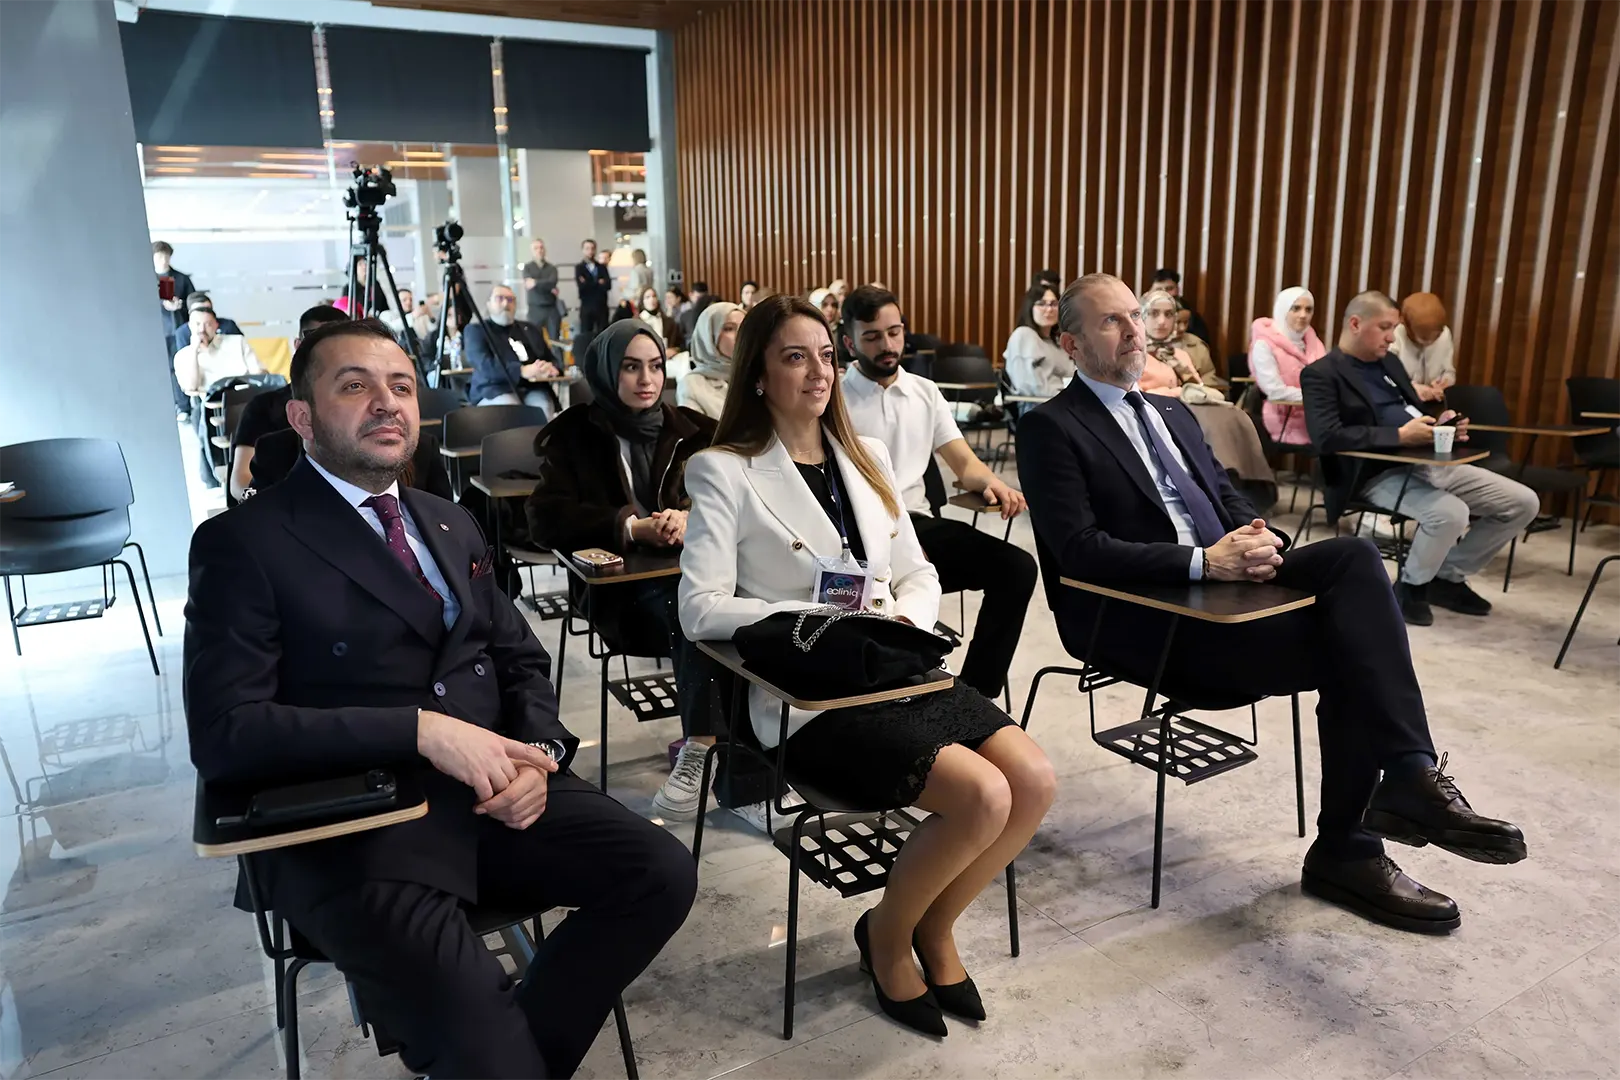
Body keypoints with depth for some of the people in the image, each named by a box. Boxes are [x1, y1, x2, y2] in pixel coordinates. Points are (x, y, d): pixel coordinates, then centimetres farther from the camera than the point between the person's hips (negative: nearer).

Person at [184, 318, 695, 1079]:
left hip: (492, 791, 6)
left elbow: (521, 660, 17)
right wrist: (420, 729, -21)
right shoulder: (244, 543, -3)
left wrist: (538, 752, -5)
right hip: (351, 827, -6)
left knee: (662, 873, -14)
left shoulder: (452, 526, 17)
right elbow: (223, 734, -13)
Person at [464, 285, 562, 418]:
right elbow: (483, 364, -7)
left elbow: (551, 358, 21)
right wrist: (523, 371, -21)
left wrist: (551, 368, -6)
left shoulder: (530, 329, 25)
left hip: (533, 389, 3)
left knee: (543, 409, -31)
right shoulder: (475, 330, 10)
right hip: (494, 390, -3)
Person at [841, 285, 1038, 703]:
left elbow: (963, 461, 15)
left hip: (918, 523, 5)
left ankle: (975, 693, -11)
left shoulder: (925, 392, 17)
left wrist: (991, 483, -11)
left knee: (1016, 567, -17)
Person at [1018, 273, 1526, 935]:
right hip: (1135, 618, -7)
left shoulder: (1170, 412, 21)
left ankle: (1410, 776, -23)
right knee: (1348, 654, -19)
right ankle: (1346, 850, -6)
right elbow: (1079, 551, -17)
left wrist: (1253, 536, -8)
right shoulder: (1050, 428, -6)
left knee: (1353, 556, -19)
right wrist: (1206, 561, -24)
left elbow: (1227, 496, 18)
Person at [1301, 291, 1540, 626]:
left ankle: (1449, 576, 16)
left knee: (1524, 502, 2)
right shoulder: (1322, 374, -8)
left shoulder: (1389, 362, 19)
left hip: (1428, 461, 9)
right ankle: (1410, 586, -5)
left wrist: (1441, 425, 2)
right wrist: (1400, 435, -22)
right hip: (1378, 473, -9)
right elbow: (1326, 437, -22)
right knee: (1451, 513, -34)